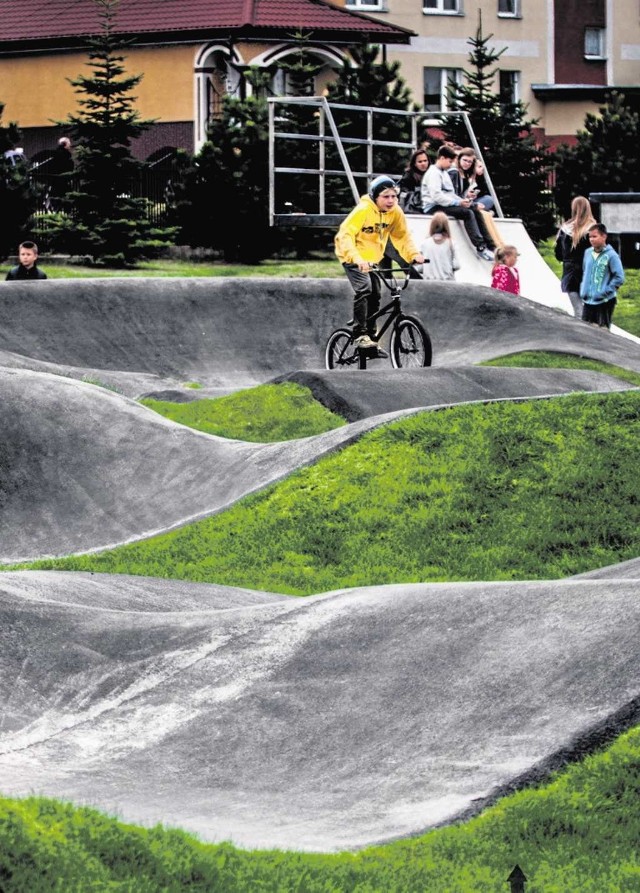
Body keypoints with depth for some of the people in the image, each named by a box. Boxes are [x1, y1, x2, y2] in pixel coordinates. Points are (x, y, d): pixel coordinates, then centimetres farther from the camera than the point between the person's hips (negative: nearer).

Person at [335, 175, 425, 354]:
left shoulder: (396, 213, -8)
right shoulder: (363, 210, -27)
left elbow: (402, 236, -2)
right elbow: (345, 235, -34)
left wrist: (413, 254, -21)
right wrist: (357, 259, -48)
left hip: (372, 258, 7)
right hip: (353, 258, -7)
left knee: (374, 296, 6)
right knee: (364, 288, -26)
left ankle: (371, 336, 21)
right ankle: (360, 334, -22)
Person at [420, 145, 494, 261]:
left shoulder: (444, 173, 24)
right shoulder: (433, 173, -10)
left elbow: (450, 194, 25)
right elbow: (436, 196, -23)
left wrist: (462, 200, 4)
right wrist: (458, 202, -22)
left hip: (445, 205, 10)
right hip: (434, 207, -10)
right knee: (467, 213, -25)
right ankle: (480, 247, -28)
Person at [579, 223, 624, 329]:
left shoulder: (611, 255, -12)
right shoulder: (588, 253, 6)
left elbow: (619, 277, -13)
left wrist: (606, 292, -16)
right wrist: (583, 290, 10)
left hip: (604, 301, -6)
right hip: (588, 300, 6)